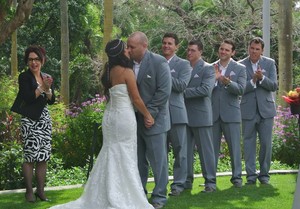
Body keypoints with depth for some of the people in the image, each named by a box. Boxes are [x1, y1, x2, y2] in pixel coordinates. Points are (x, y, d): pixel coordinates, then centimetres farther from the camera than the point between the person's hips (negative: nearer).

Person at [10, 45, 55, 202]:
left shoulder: (47, 78, 13)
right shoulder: (24, 77, -2)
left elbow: (52, 101, 8)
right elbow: (28, 98, -13)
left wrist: (48, 89, -10)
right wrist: (42, 87, -14)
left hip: (45, 120, 5)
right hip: (30, 120, -5)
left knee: (44, 157, 3)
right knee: (30, 156, -6)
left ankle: (40, 190, 8)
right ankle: (29, 191, -1)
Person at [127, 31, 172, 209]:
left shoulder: (159, 62, -10)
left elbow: (164, 91, -14)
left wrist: (148, 114, -16)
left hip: (154, 120, -5)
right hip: (134, 120, 5)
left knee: (158, 160, 3)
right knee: (138, 161, 12)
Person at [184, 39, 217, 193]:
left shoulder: (208, 69, -4)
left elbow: (206, 89, -17)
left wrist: (185, 92, -16)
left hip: (200, 115, -5)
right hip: (185, 115, 5)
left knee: (205, 150, -1)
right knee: (185, 150, 8)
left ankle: (210, 182, 4)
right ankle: (187, 181, 15)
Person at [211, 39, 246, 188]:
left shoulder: (239, 68, 3)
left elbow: (241, 90, -8)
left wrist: (227, 82, -25)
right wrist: (214, 78, -16)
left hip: (231, 113, -2)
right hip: (213, 114, 2)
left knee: (234, 147, 1)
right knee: (212, 147, 6)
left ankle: (236, 177, 9)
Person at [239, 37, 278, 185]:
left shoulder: (270, 63, 3)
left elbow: (274, 86, -4)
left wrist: (262, 78, -20)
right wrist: (253, 81, -22)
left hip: (266, 109, 1)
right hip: (248, 110, -1)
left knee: (266, 143, 3)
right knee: (249, 143, 3)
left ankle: (264, 174, 14)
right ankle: (251, 175, 10)